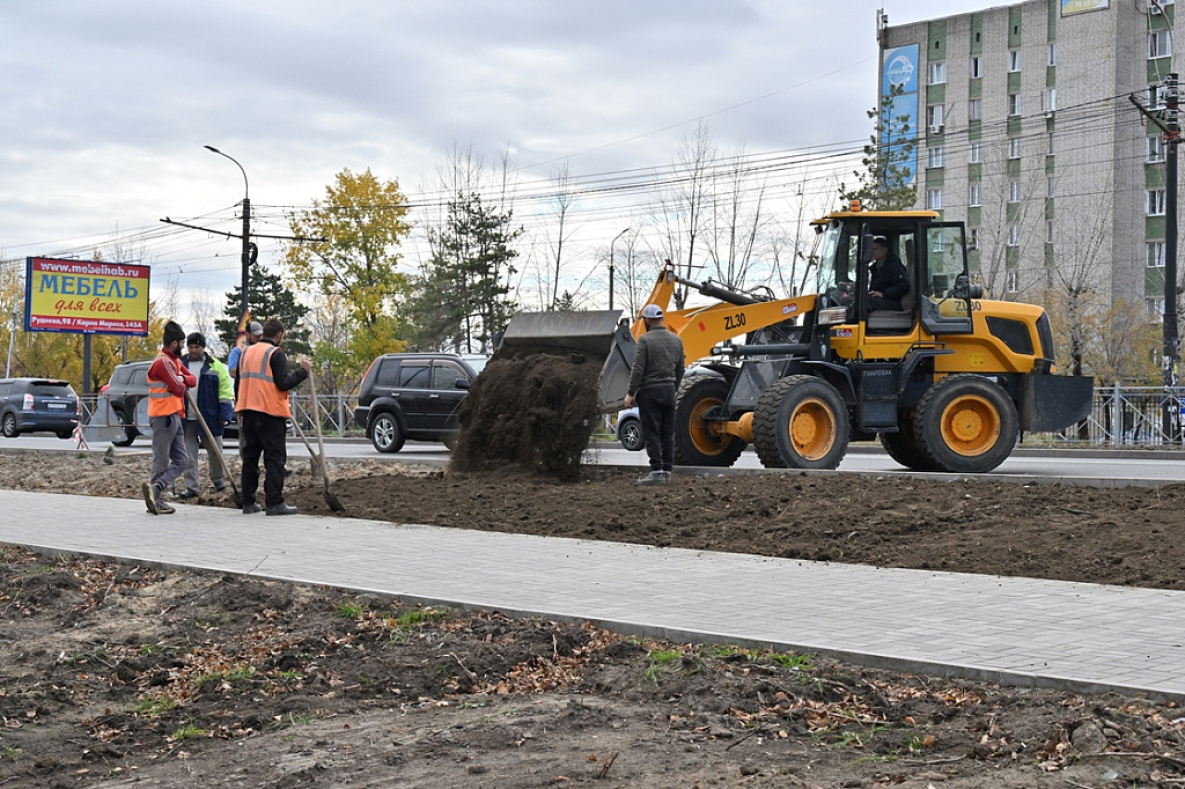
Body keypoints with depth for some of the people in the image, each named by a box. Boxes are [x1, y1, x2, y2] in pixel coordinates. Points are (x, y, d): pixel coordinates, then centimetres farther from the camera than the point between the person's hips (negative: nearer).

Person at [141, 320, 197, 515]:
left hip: (174, 417, 10)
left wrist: (182, 379, -7)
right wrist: (181, 383, 7)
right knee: (162, 462, -8)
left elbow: (192, 380, 14)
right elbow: (178, 388, -16)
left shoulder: (174, 361, 19)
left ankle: (155, 490, -2)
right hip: (164, 416, -10)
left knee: (181, 460, 5)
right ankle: (154, 489, -7)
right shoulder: (163, 361, -13)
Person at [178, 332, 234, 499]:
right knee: (188, 455, 1)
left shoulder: (215, 366, 0)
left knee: (215, 452, 9)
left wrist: (225, 414, -10)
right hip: (186, 419, 2)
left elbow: (226, 390, -2)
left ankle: (219, 481, 29)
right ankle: (192, 488, 5)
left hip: (209, 417, -2)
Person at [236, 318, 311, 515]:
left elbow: (239, 382, 19)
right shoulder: (276, 354, -8)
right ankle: (274, 503, -10)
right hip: (270, 412, -7)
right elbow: (284, 383, -16)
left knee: (250, 456, 11)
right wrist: (303, 371, -5)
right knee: (275, 458, -5)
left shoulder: (246, 352, 15)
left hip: (248, 412, 7)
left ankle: (248, 502, 13)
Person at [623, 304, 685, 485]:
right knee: (668, 434, 9)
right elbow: (680, 370, 14)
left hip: (649, 391, -6)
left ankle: (657, 472, -9)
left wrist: (630, 393, -10)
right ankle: (667, 471, 9)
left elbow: (638, 369, -14)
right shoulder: (676, 340, 10)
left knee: (651, 434, -5)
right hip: (669, 390, 6)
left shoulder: (645, 340, -10)